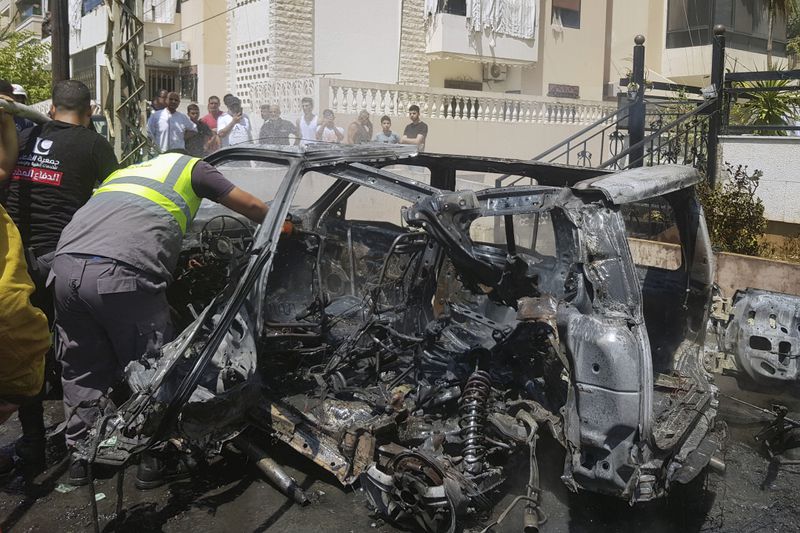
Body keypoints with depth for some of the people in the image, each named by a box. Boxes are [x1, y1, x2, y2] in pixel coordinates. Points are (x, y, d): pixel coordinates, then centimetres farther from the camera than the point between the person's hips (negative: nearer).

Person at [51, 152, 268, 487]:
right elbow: (252, 208, 25)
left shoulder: (125, 171, 37)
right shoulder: (191, 167, 21)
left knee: (82, 370, 20)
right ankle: (151, 461, 19)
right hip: (120, 274, -6)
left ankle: (80, 457, 29)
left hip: (66, 265, 6)